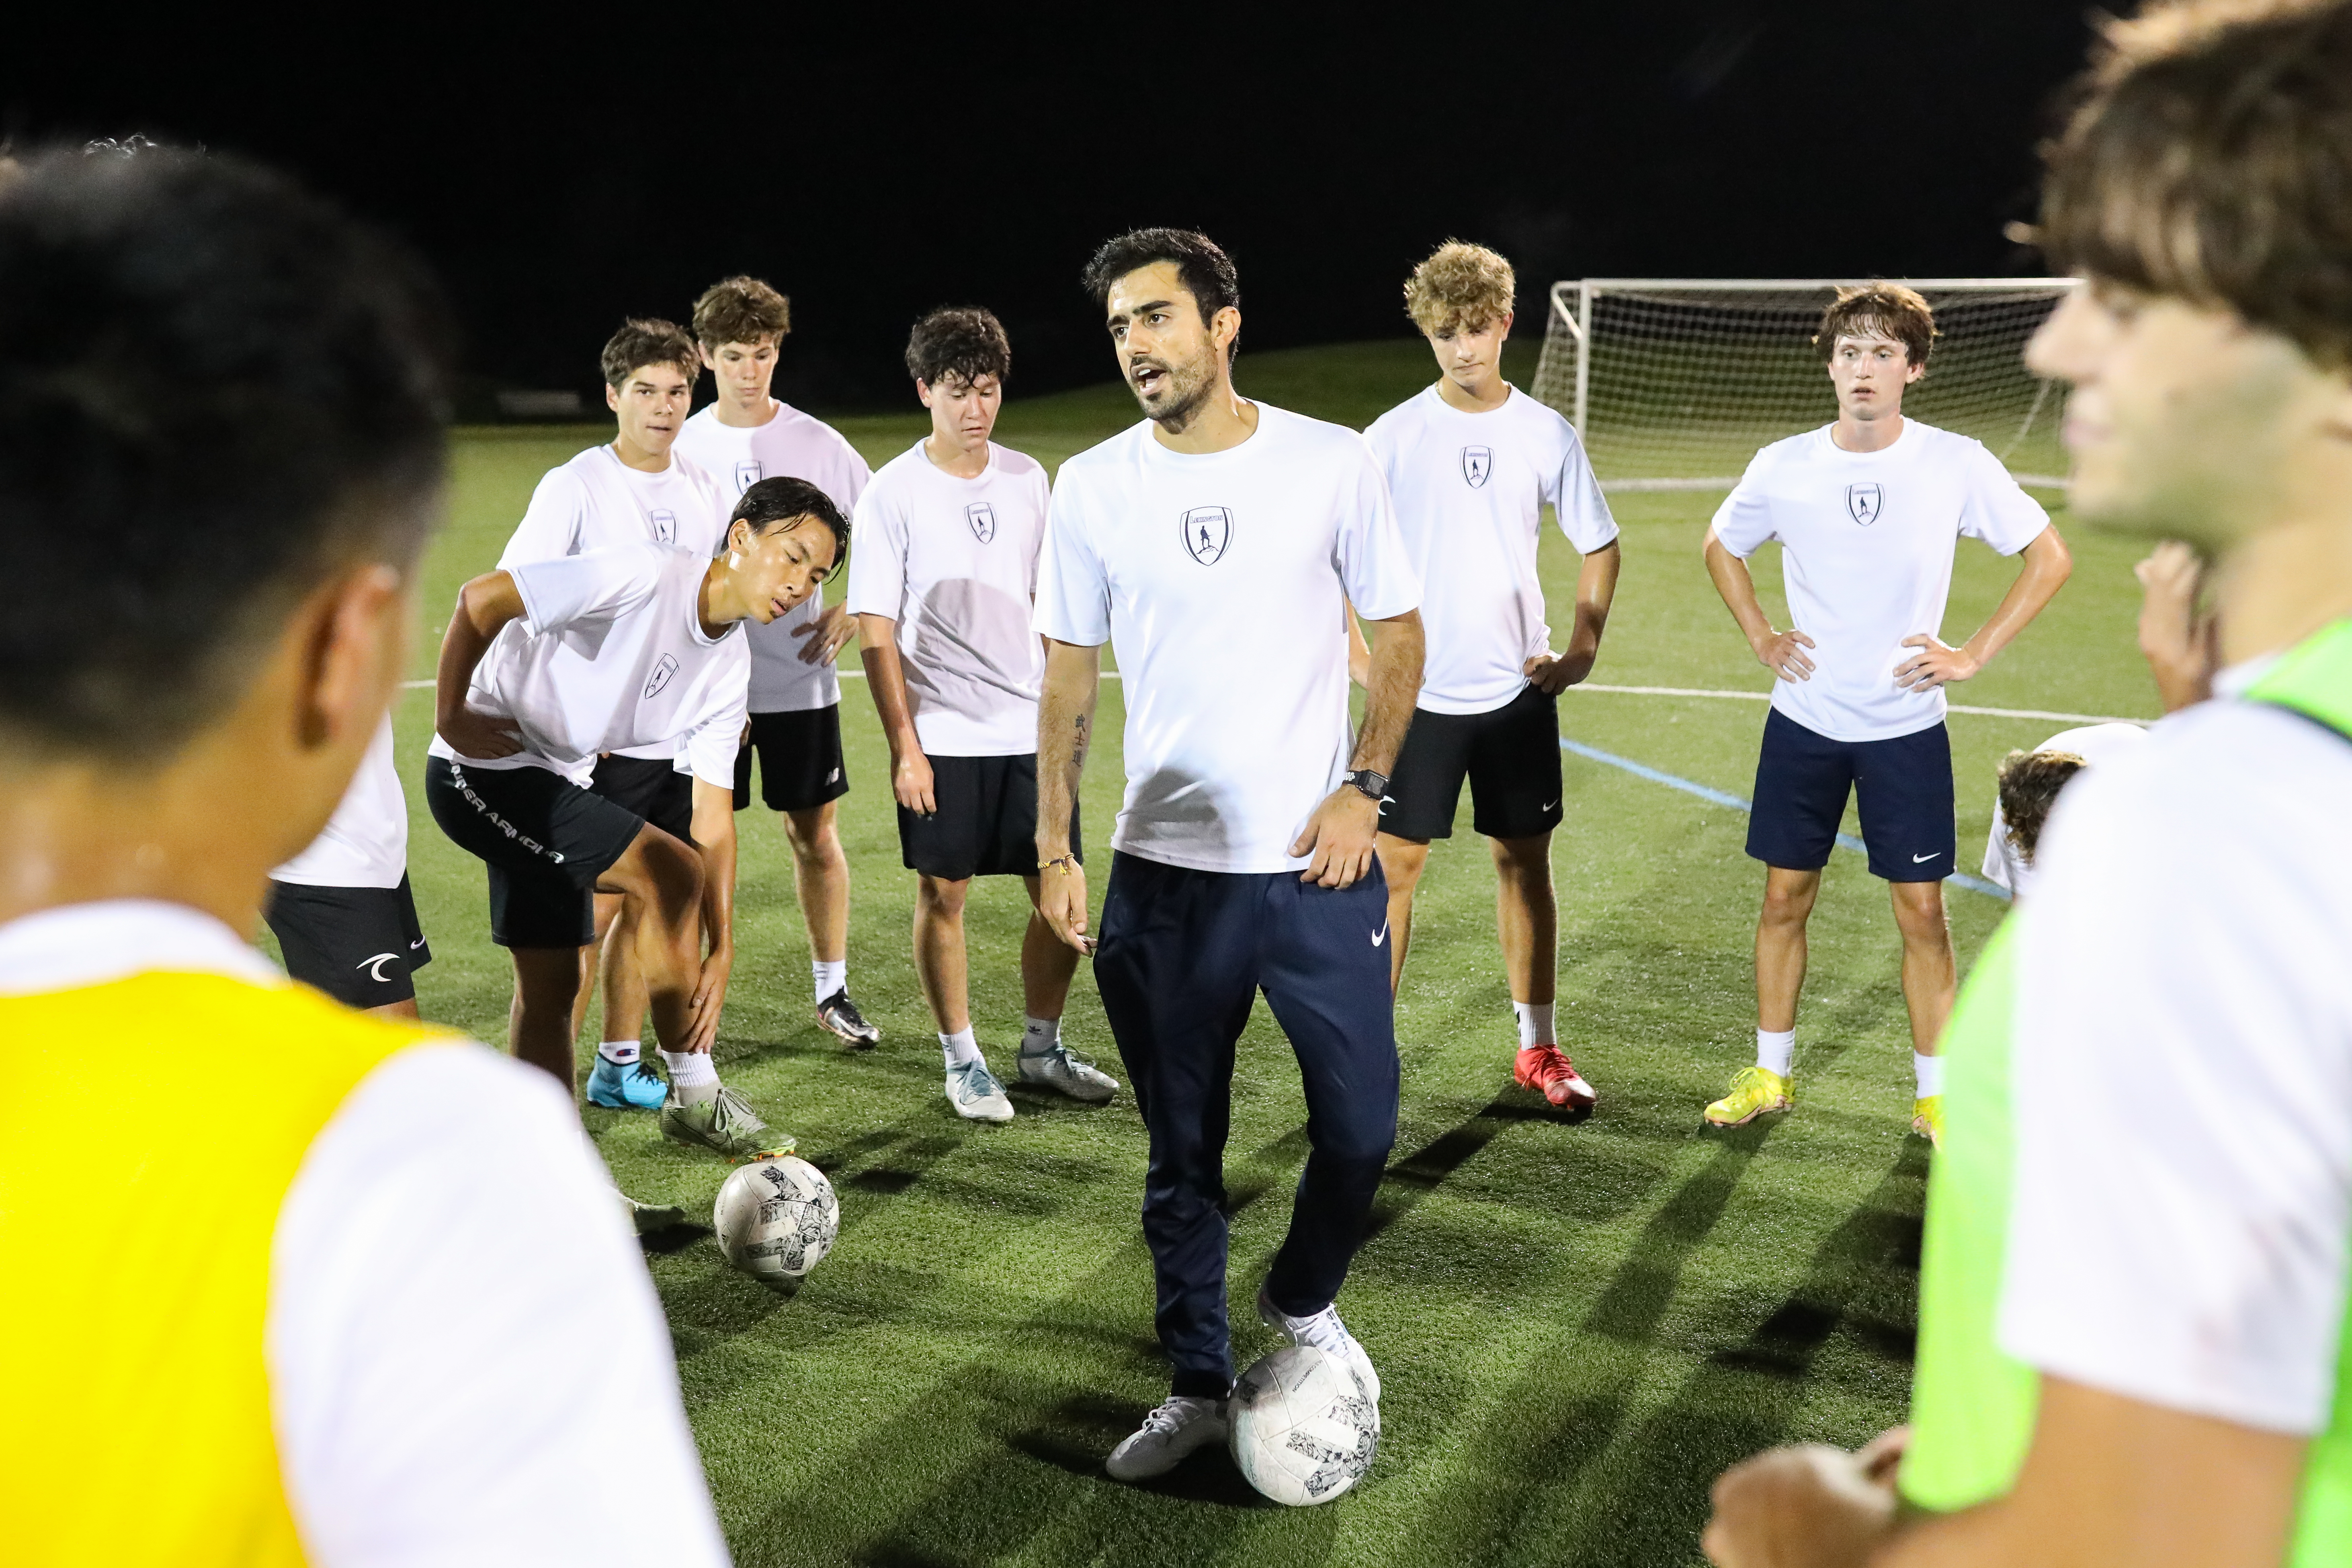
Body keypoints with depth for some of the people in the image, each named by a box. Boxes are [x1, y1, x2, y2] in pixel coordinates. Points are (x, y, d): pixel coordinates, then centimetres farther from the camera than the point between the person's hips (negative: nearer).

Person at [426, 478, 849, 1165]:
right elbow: (481, 598, -24)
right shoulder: (645, 576, -22)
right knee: (672, 874, -19)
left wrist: (721, 953, -2)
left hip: (556, 784, 9)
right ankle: (694, 1098, -6)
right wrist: (450, 717, -17)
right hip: (482, 766, -9)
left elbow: (713, 818, 4)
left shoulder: (730, 666, 4)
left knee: (550, 985, 12)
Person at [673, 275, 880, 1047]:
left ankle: (833, 989, 19)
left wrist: (851, 609, -6)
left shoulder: (819, 445, -1)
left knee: (815, 835, 6)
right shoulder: (680, 451, 2)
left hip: (801, 673, 0)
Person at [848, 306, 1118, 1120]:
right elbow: (875, 630, -7)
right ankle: (963, 1063, 18)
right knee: (944, 895, 3)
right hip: (943, 739, -4)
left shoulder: (1027, 479, 7)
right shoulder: (894, 494, -7)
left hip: (1035, 730, 4)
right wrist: (904, 745, -11)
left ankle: (1043, 1048, 24)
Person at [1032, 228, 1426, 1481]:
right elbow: (1067, 677, 6)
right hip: (1163, 874, 1)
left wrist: (1362, 788, -7)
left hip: (1318, 863, -1)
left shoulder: (1331, 465, -4)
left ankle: (1302, 1301, 34)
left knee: (1360, 1126, 3)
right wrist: (1054, 847, -2)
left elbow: (1398, 633, 5)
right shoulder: (1092, 488, 1)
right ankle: (1198, 1387, 25)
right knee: (1181, 1153, 8)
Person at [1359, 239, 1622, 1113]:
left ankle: (1538, 1048, 20)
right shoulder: (1392, 438, -4)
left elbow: (1599, 546, 11)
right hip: (1418, 691, -2)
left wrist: (1582, 650, 2)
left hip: (1519, 689, 2)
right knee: (1394, 864, -2)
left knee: (1525, 860, 9)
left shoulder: (1546, 435, 1)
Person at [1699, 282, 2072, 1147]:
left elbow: (2050, 557, -1)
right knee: (1785, 897, 8)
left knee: (1921, 912, 2)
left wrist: (1973, 654, -7)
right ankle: (1771, 1074, 23)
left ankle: (1935, 1095, 15)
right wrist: (1761, 637, 4)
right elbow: (1721, 546, 16)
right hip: (1804, 720, 2)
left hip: (1907, 726, -2)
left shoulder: (1957, 465, -10)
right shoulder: (1783, 467, -4)